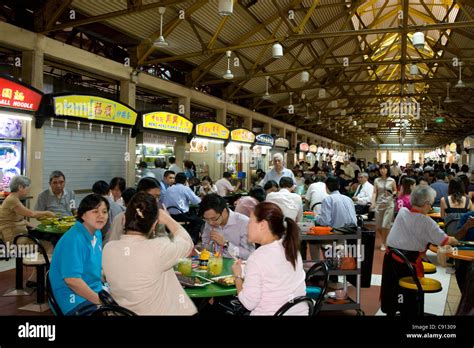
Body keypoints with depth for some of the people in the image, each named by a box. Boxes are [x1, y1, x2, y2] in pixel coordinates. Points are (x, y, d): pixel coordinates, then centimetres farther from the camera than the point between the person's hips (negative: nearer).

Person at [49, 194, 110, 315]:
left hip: (95, 291, 9)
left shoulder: (97, 234, 6)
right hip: (77, 299, -8)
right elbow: (72, 280, -25)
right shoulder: (74, 240, -21)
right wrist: (100, 300, -19)